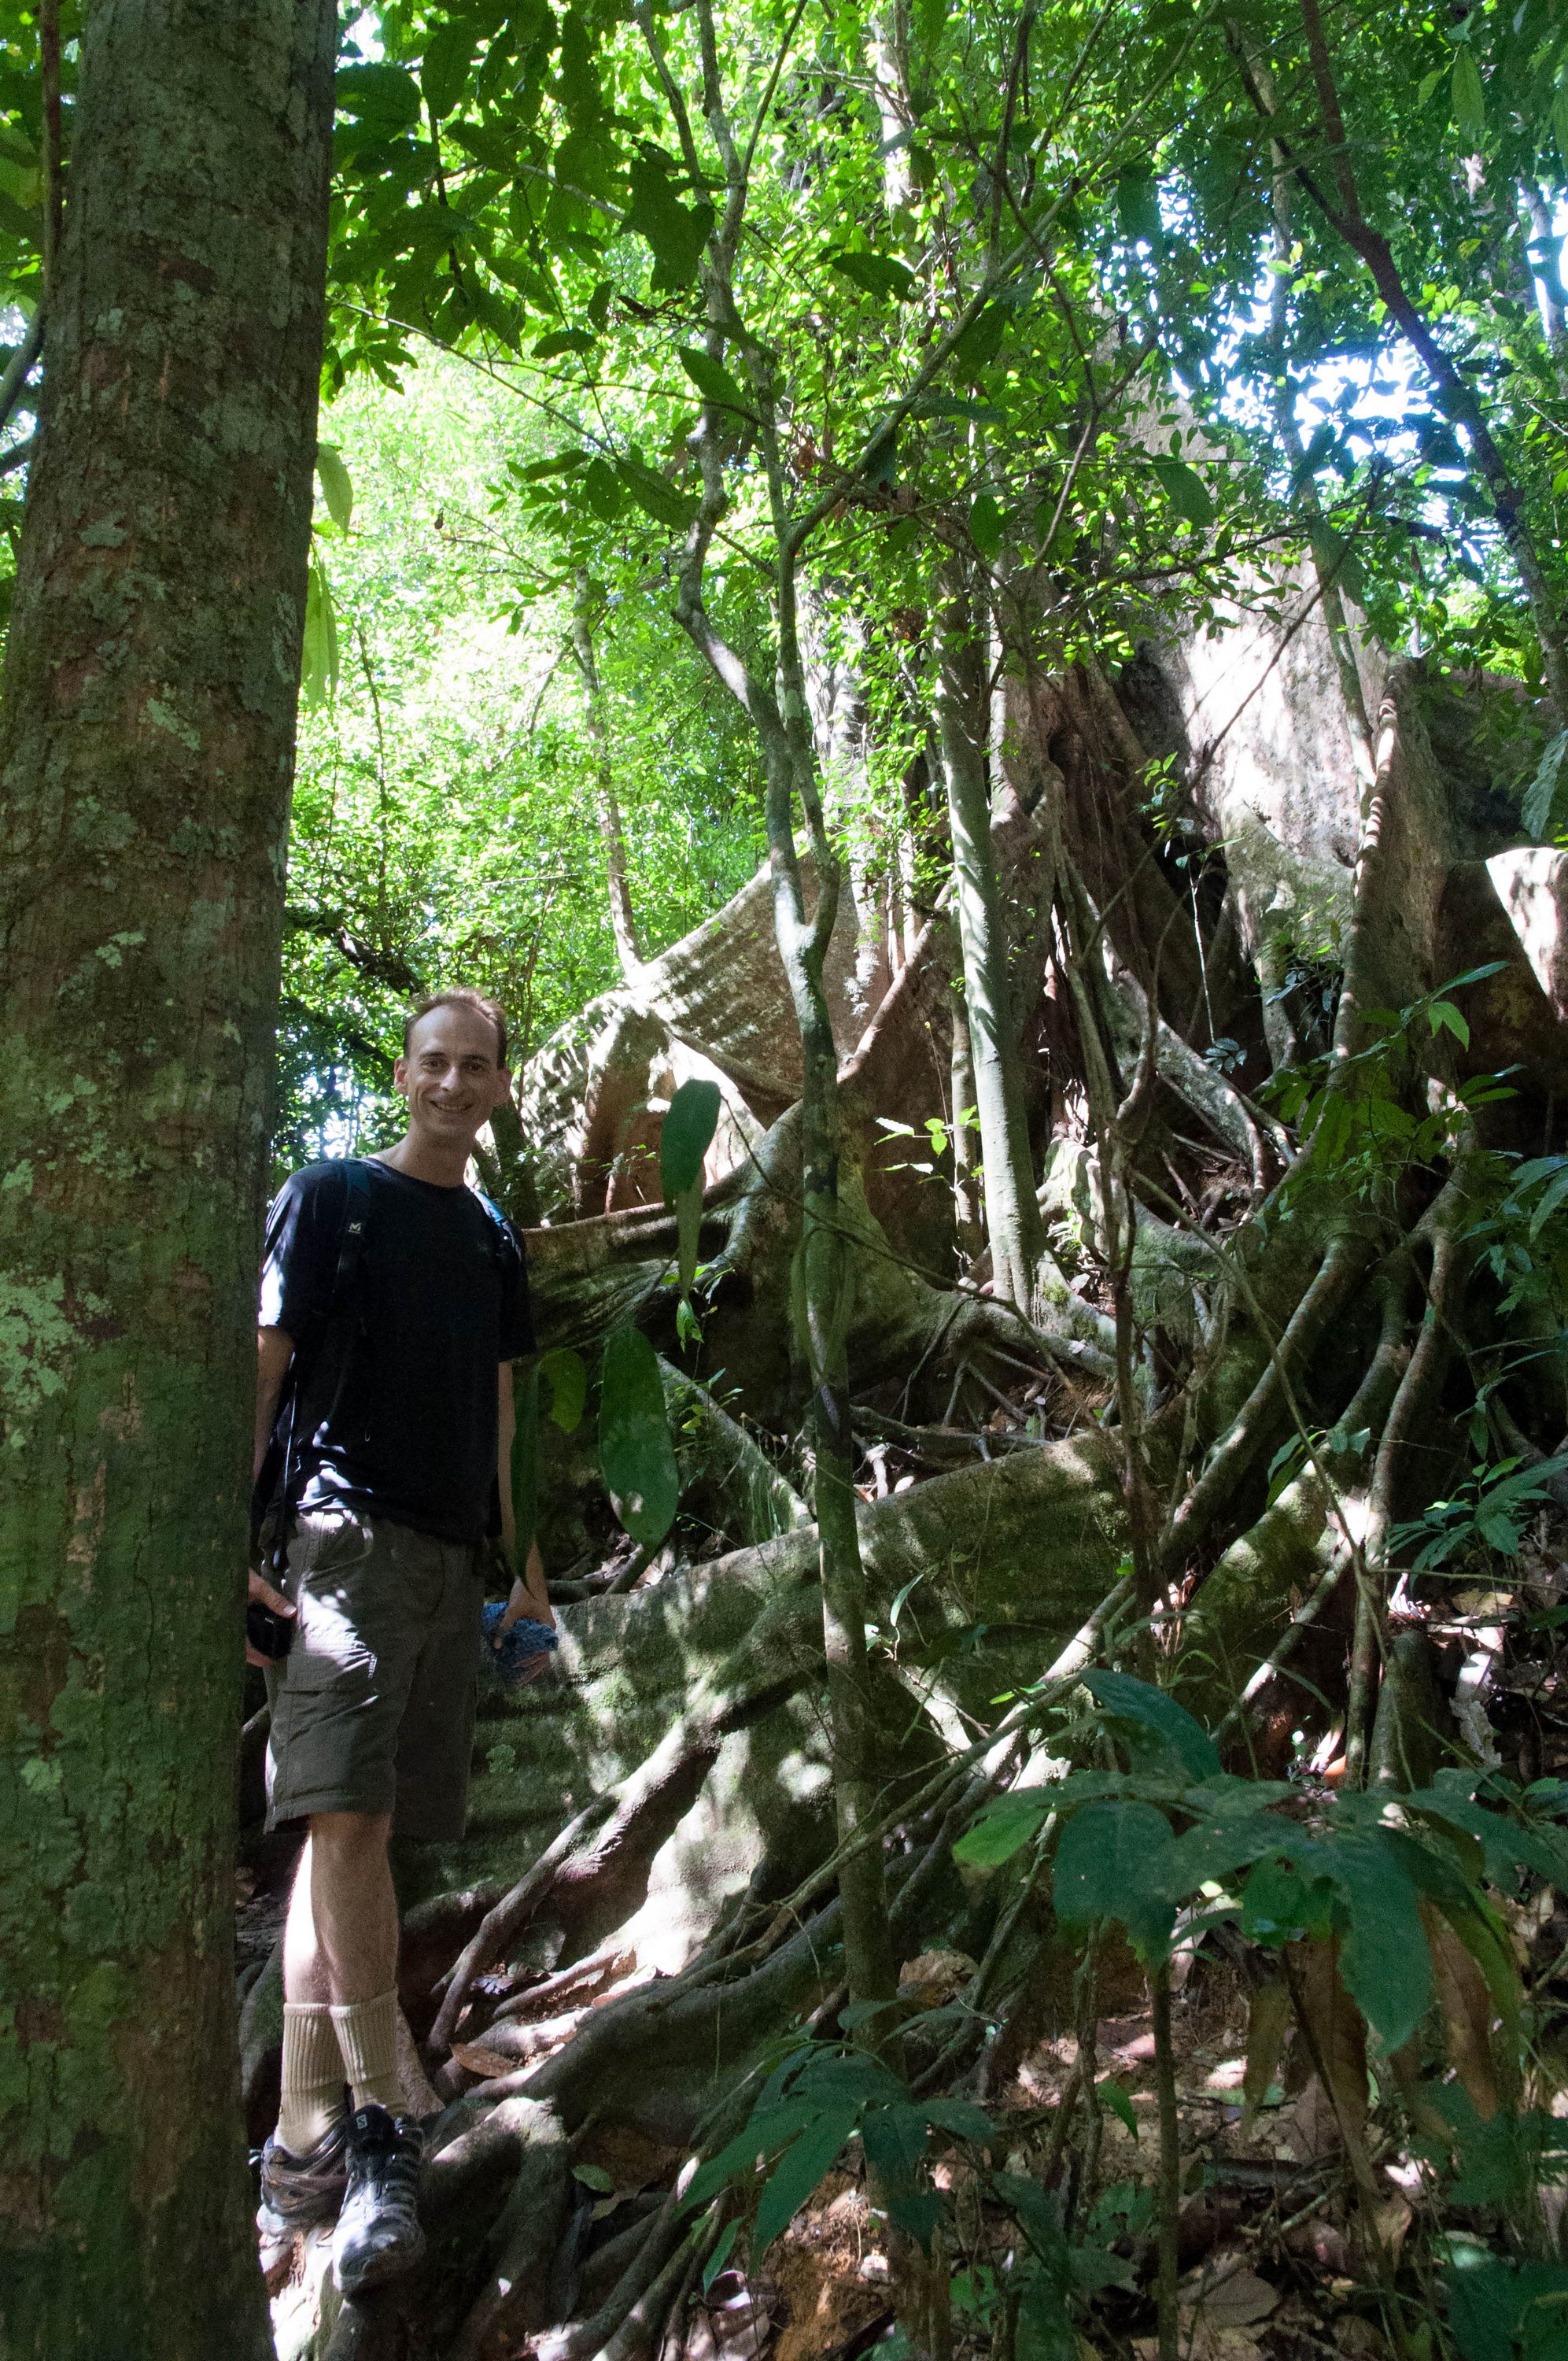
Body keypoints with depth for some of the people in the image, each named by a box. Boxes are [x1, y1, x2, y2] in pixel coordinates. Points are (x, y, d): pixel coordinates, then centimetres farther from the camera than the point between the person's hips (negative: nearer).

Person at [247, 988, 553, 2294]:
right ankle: (378, 2131, -10)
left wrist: (522, 1563, 18)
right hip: (343, 1531, -5)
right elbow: (263, 1361, -2)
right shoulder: (331, 1196, 4)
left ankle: (302, 2139, 12)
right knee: (346, 1811, -16)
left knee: (355, 1825, 6)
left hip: (448, 1553, 5)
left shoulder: (494, 1238, 19)